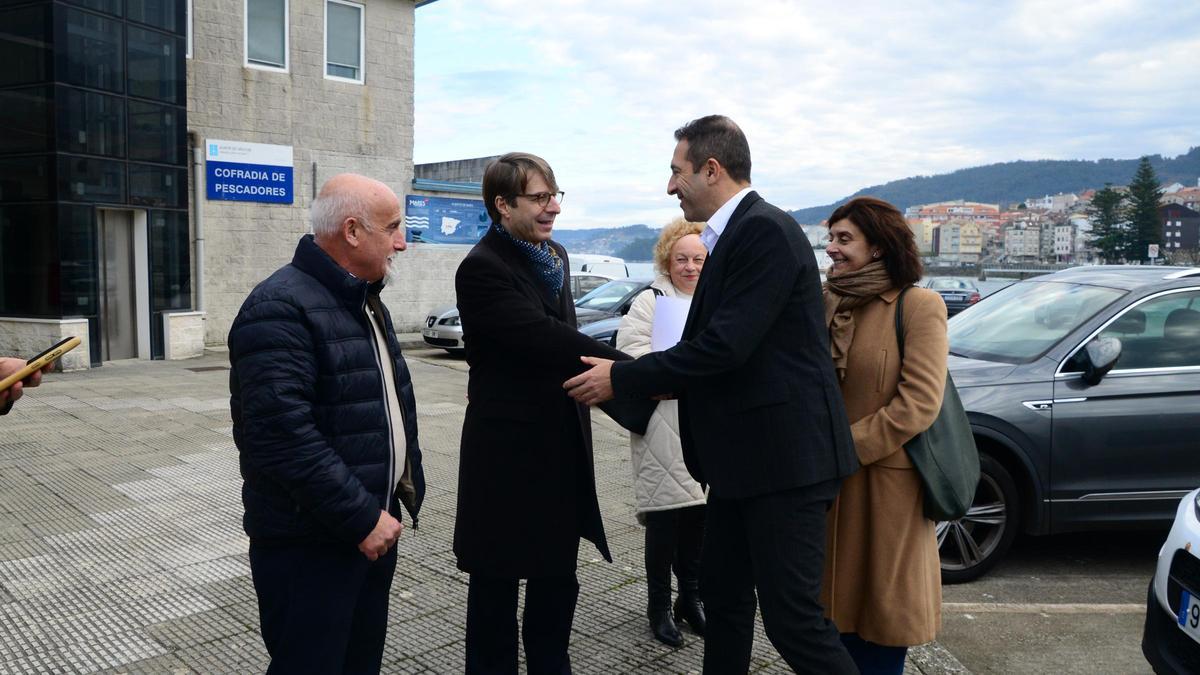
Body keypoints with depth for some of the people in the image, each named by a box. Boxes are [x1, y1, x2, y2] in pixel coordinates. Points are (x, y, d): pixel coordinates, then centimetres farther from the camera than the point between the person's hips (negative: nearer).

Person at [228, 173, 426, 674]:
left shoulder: (365, 301, 12)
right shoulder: (280, 308, -19)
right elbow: (283, 436, -27)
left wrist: (382, 509, 14)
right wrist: (361, 517, -22)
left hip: (374, 527, 9)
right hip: (310, 544, -9)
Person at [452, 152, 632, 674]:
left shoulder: (555, 255, 9)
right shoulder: (482, 268, -16)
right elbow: (545, 337, -26)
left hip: (562, 444, 7)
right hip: (508, 449, -7)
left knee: (557, 578, 17)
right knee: (497, 582, 9)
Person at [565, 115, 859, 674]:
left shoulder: (765, 231, -16)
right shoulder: (732, 234, 14)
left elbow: (725, 346, -23)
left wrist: (622, 379, -16)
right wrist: (631, 378, 10)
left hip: (782, 455, -10)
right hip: (741, 456, 10)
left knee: (792, 616, -1)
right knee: (723, 594, 19)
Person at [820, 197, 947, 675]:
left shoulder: (919, 306, -9)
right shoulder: (828, 303, 9)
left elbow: (919, 403, -16)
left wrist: (844, 450, -16)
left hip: (886, 481, -5)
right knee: (841, 597, 14)